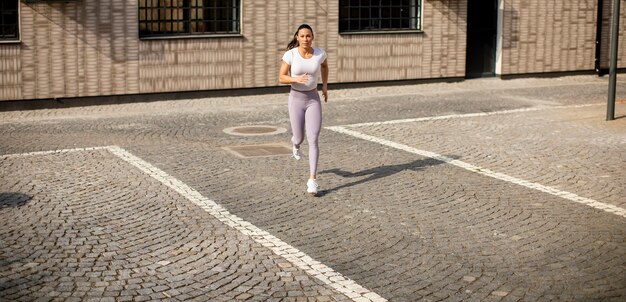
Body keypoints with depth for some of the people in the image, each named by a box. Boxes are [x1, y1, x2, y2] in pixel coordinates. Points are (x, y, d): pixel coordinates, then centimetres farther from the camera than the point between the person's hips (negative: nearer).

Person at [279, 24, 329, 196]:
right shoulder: (290, 54, -13)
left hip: (314, 100, 0)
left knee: (313, 141, -12)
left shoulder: (320, 53, -7)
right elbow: (281, 79, -10)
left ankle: (312, 180, -9)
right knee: (299, 138, 10)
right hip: (296, 99, 0)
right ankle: (295, 142, 51)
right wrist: (297, 79, -29)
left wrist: (325, 85, 11)